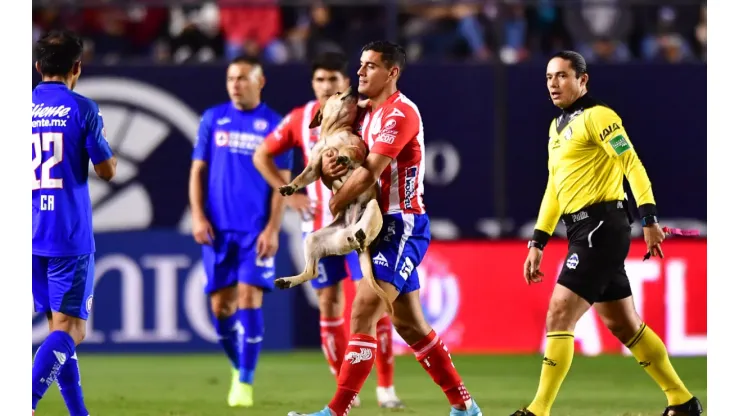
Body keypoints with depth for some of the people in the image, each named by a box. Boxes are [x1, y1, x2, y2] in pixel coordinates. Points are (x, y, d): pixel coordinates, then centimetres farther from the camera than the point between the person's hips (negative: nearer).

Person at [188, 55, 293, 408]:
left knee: (249, 298, -12)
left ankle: (245, 382, -6)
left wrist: (273, 229, -9)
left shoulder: (275, 125, 2)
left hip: (257, 230, -2)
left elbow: (282, 181, 1)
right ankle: (238, 366, 24)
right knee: (221, 305, 2)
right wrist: (198, 217, -2)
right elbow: (198, 171, 10)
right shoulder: (213, 119, 8)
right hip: (218, 228, 2)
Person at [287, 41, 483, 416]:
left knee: (363, 312, -16)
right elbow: (354, 170, 14)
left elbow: (369, 173, -22)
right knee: (409, 325, 12)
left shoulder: (400, 113, -15)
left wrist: (338, 203, -9)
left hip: (402, 226, -10)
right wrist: (327, 166, -9)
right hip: (386, 226, 10)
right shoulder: (368, 113, 13)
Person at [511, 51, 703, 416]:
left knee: (559, 315, -13)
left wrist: (649, 218, -24)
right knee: (624, 325, 13)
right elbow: (554, 189, 26)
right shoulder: (557, 127, 19)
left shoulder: (596, 117, -8)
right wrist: (538, 242, 22)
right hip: (583, 231, 9)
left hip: (600, 226, -9)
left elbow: (632, 165, -15)